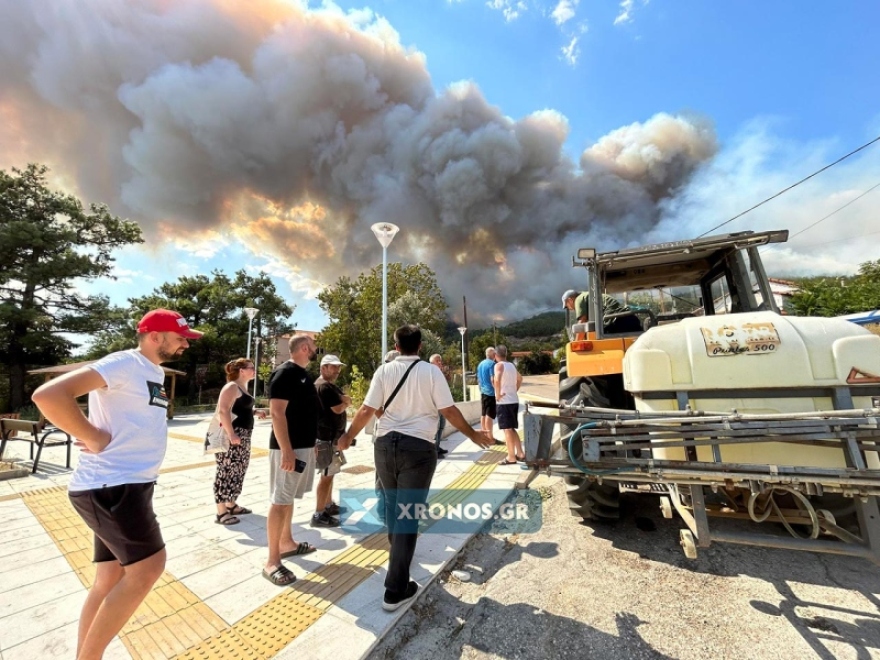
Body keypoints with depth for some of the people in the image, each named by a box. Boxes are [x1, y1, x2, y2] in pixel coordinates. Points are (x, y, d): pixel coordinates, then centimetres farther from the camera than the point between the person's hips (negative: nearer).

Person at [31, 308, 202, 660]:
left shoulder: (155, 371, 15)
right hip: (109, 487, -9)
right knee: (148, 567, -6)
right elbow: (48, 395, -24)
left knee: (111, 578, 15)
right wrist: (94, 438, -19)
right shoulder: (124, 363, -15)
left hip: (130, 485, 9)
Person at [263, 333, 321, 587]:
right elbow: (277, 413, -22)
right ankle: (272, 561, 9)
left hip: (304, 446, 9)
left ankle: (286, 543, 34)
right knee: (280, 501, -1)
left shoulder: (303, 374, 12)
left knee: (289, 498, 20)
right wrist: (287, 450, -25)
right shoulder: (284, 373, -17)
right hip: (289, 448, -9)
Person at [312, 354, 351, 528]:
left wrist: (344, 400, -8)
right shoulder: (326, 386, -18)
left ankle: (328, 505, 32)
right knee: (327, 475, -6)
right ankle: (319, 515, 1)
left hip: (328, 434, 11)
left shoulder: (329, 385, 17)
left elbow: (347, 400, 13)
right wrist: (345, 402, -2)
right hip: (328, 436, -11)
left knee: (329, 473, 20)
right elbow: (338, 408, -21)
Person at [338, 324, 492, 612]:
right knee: (408, 512, 5)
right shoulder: (431, 371, -6)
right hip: (418, 447, -3)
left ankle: (398, 550, 51)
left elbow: (367, 410, -2)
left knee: (392, 504, 24)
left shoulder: (384, 370, -1)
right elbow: (449, 411, -6)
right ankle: (395, 590, 14)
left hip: (385, 444, 4)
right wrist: (472, 434, 9)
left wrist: (347, 437, 14)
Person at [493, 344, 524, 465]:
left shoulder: (499, 365, -10)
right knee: (512, 429, 17)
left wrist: (498, 394, -18)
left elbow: (497, 380, -29)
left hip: (504, 402, -8)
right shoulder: (512, 365, 14)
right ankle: (520, 454, 19)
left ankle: (511, 457, 3)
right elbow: (520, 379, 30)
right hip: (514, 400, 8)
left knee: (507, 429, -2)